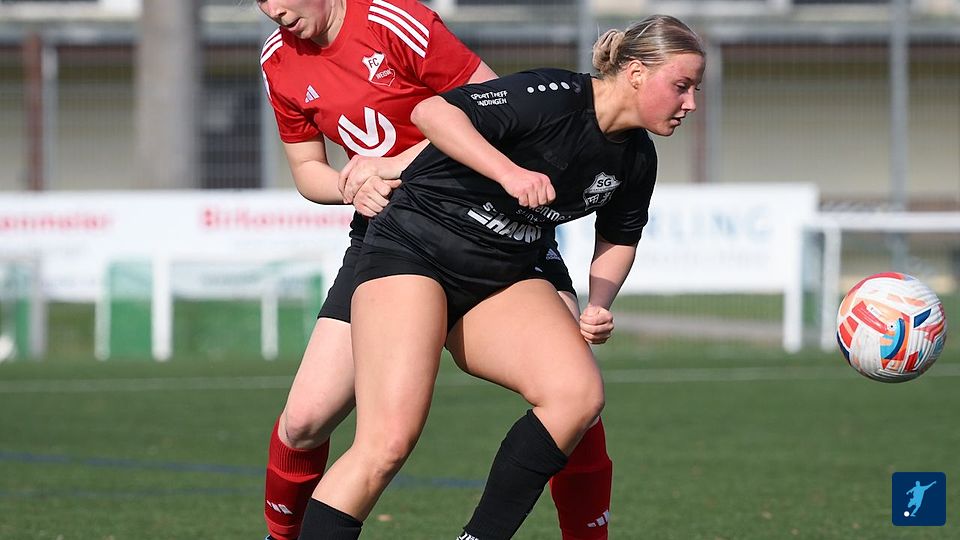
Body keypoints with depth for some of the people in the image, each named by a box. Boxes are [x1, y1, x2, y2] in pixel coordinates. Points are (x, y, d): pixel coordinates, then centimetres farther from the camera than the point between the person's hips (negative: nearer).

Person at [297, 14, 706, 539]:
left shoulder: (636, 160, 3)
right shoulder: (556, 97, -21)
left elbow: (618, 238, 21)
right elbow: (432, 112, -28)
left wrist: (596, 309, 4)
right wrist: (510, 172, -38)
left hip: (503, 279, 7)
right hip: (413, 251, -7)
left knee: (579, 394, -18)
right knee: (388, 442, -22)